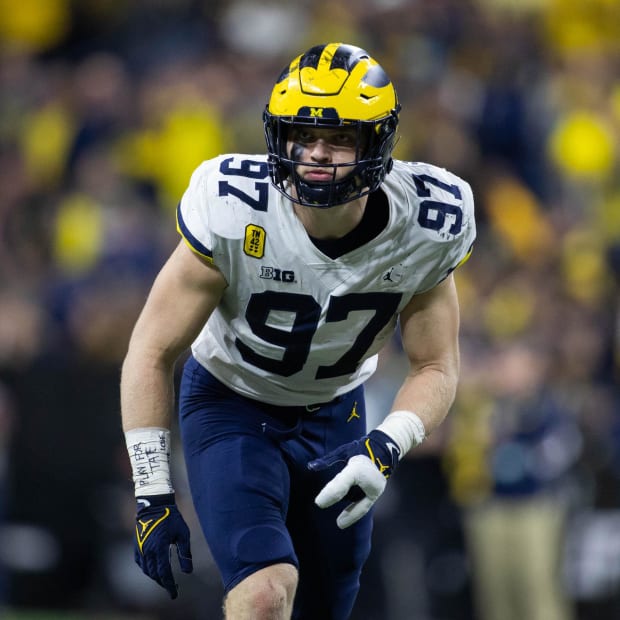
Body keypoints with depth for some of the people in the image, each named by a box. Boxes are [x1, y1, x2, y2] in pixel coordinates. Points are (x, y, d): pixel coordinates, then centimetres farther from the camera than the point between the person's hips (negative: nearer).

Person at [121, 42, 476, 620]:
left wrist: (386, 446, -27)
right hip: (230, 404, -4)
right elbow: (152, 353, -19)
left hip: (334, 415, 4)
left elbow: (435, 368, -7)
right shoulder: (233, 213, -28)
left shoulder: (423, 228, -21)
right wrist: (151, 493, -21)